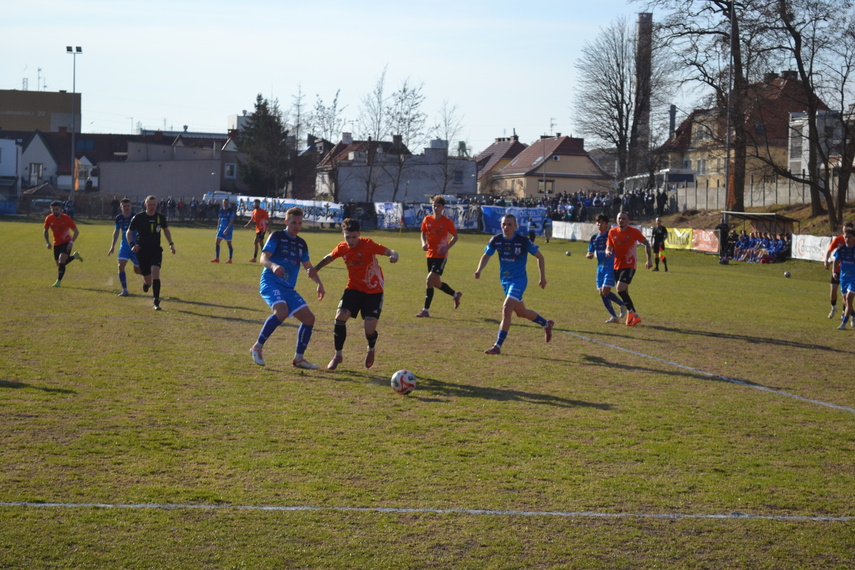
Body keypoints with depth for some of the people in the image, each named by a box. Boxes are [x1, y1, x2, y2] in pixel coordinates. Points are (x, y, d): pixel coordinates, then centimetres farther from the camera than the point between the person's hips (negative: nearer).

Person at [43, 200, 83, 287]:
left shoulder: (66, 218, -16)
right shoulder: (49, 219, -8)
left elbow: (76, 231, -10)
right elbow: (45, 231, 11)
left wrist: (71, 242, -22)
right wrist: (47, 242, 0)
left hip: (67, 243, -5)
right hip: (57, 243, 5)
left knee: (61, 261, -21)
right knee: (58, 264, 8)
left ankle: (58, 281, -10)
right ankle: (75, 256, 33)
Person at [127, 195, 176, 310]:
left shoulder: (160, 217, 0)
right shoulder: (138, 218, -7)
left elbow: (166, 230, 20)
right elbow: (128, 233, 3)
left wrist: (171, 244, 10)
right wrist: (132, 245, -12)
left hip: (156, 250, 1)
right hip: (142, 251, -1)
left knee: (155, 272, -23)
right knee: (148, 279, 1)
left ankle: (156, 302, -18)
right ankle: (146, 283, 43)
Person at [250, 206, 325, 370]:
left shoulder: (301, 244, 16)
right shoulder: (276, 236, -2)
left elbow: (308, 267, 26)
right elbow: (263, 259, -13)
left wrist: (319, 284, 12)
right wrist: (273, 266, -35)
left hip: (288, 289, 7)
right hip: (270, 283, -7)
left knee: (309, 318, -1)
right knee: (281, 311, -33)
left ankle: (298, 359, 10)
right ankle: (257, 347, -18)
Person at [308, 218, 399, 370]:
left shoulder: (368, 245, -19)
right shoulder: (342, 248, -4)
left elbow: (390, 251, -28)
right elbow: (330, 257, 19)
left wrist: (393, 255, -50)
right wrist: (316, 269, 11)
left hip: (373, 291, -4)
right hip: (353, 288, 4)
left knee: (369, 329, -12)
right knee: (340, 317, -17)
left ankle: (371, 350, 26)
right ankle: (338, 355, 2)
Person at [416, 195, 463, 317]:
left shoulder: (447, 221, -6)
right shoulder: (427, 219, 4)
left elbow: (455, 236, 2)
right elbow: (423, 233, 17)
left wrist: (447, 247, -12)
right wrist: (424, 243, -3)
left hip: (441, 256, -6)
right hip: (430, 255, 6)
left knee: (429, 280, -16)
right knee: (436, 282, 13)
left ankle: (426, 310, -10)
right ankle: (455, 294, 37)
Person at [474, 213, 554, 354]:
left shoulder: (524, 241, -15)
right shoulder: (496, 240, -5)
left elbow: (539, 256, -1)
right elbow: (486, 256, 7)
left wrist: (543, 277, 0)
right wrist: (479, 270, -12)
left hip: (519, 279, -6)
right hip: (505, 280, 6)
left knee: (506, 309, -21)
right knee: (521, 312, 19)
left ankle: (498, 346, -18)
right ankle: (546, 324, 45)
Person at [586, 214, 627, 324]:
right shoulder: (594, 238, 10)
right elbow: (589, 253, 15)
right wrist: (589, 255, -8)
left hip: (611, 266, -6)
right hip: (600, 267, 6)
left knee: (605, 291, -16)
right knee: (601, 293, 4)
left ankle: (623, 305, 7)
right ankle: (614, 316, 14)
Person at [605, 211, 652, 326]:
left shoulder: (634, 232, -8)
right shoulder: (612, 232, 3)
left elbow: (646, 243, 4)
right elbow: (608, 247, 6)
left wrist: (649, 260, 0)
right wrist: (608, 252, -18)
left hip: (629, 266, -5)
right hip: (616, 266, 5)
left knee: (620, 289, -20)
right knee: (624, 292, 8)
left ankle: (631, 312, -4)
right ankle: (634, 316, 20)